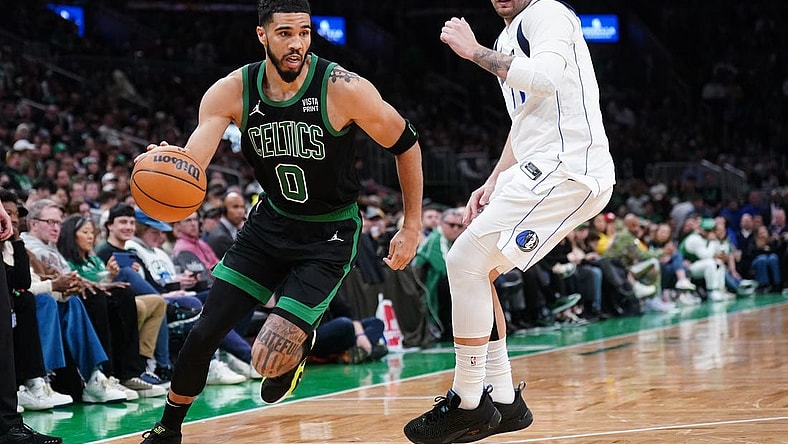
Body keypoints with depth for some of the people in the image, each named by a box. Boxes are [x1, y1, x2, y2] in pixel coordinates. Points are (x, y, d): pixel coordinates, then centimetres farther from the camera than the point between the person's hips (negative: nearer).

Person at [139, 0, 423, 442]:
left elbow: (406, 145, -9)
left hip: (329, 235, -4)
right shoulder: (232, 92, -13)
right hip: (271, 222, 4)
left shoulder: (344, 89, -23)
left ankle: (300, 344, 24)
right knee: (203, 334, -1)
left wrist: (412, 228, -6)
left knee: (271, 355, -15)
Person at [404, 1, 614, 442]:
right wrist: (493, 183, 20)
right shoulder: (510, 36, 23)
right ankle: (503, 401, 15)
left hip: (569, 170, -10)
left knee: (466, 259, -14)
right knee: (473, 270, 11)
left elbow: (544, 79, -28)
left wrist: (475, 51, -20)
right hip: (541, 171, 10)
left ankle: (468, 403, -6)